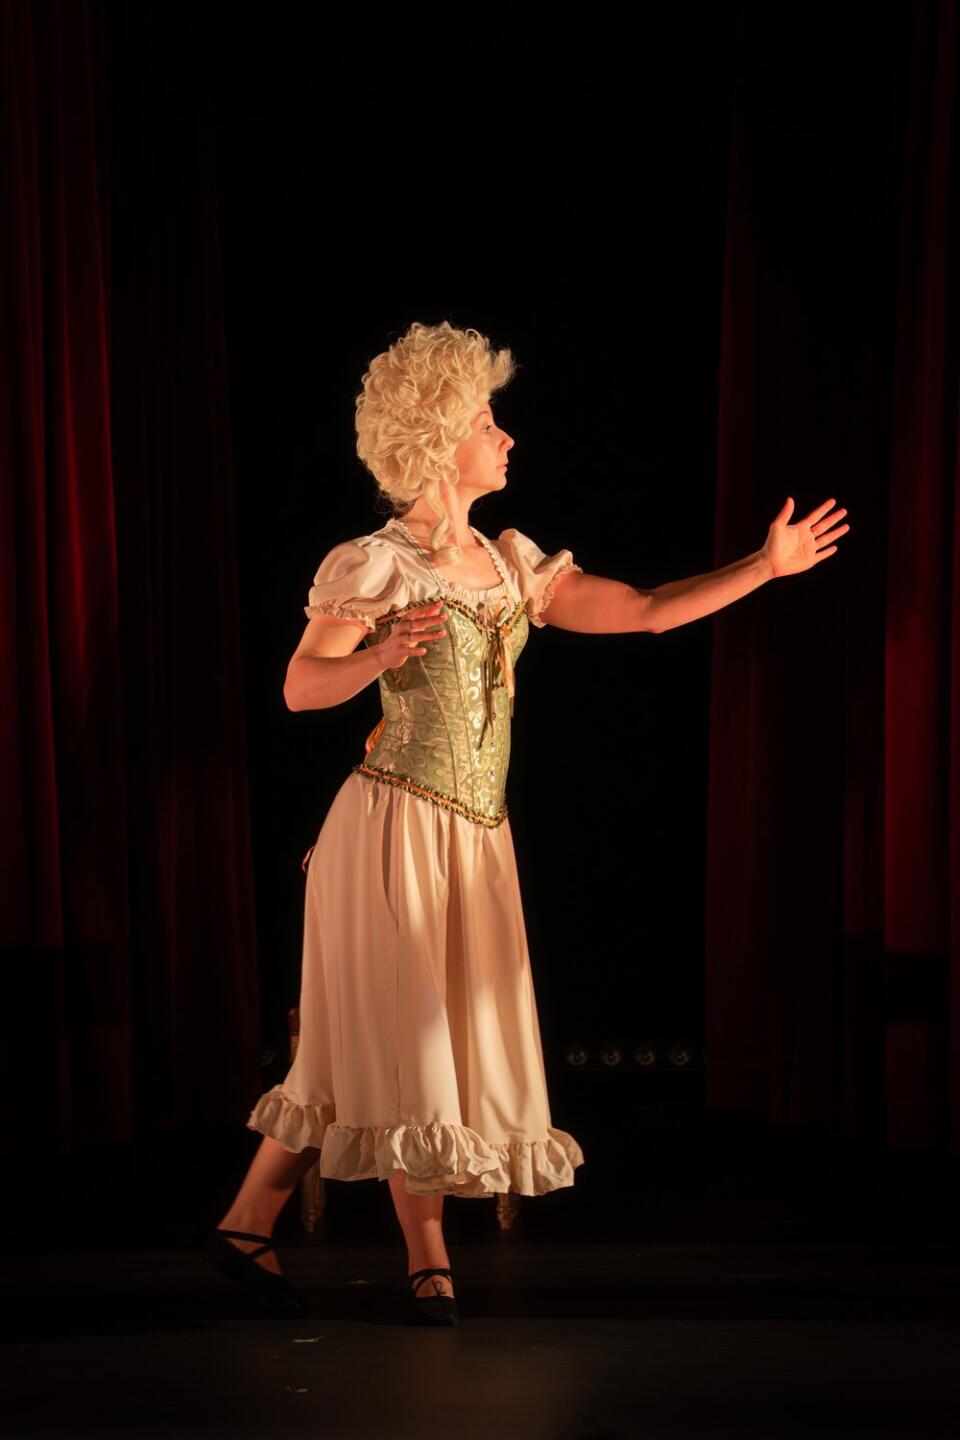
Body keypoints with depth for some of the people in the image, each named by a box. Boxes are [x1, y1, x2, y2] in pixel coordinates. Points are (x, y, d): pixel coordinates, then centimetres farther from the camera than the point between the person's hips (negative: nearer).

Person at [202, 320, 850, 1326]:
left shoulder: (515, 566, 13)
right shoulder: (377, 563, -6)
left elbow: (649, 612, 13)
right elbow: (300, 688, -7)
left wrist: (765, 566, 10)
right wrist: (383, 657, -26)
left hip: (476, 837, 7)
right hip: (397, 825, -7)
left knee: (453, 1043, 6)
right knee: (400, 1036, -1)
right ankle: (428, 1256, 11)